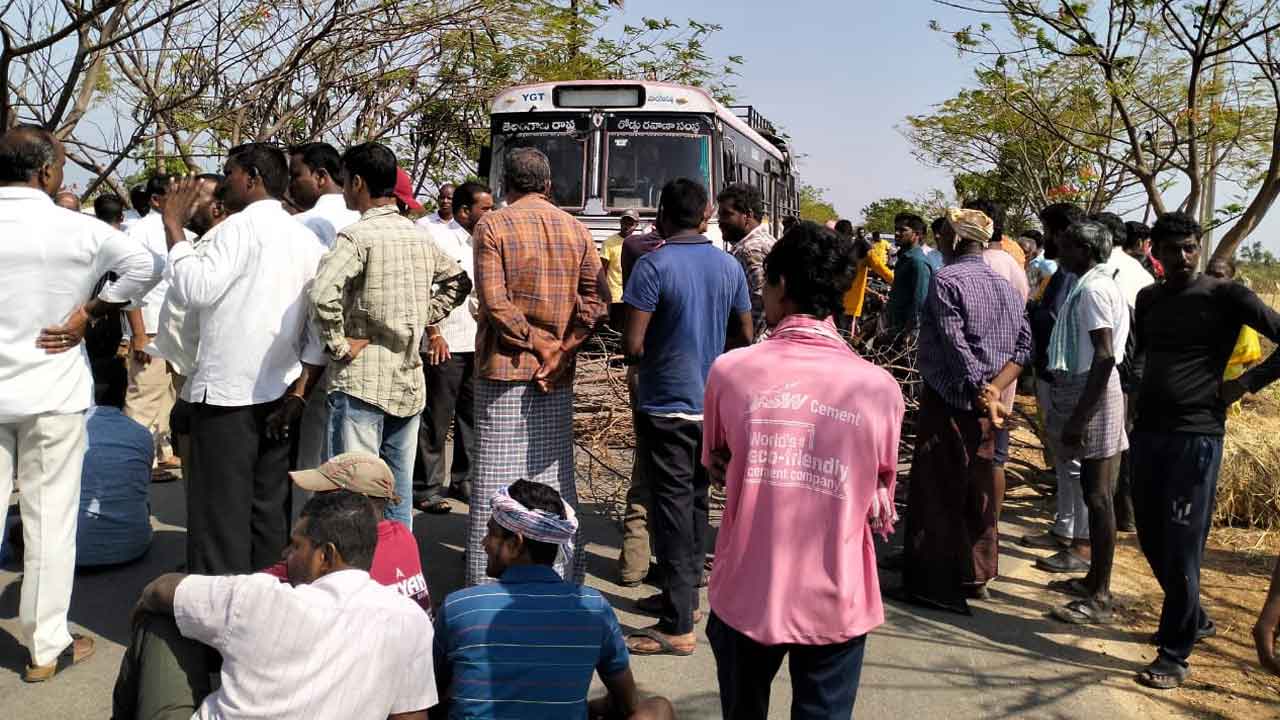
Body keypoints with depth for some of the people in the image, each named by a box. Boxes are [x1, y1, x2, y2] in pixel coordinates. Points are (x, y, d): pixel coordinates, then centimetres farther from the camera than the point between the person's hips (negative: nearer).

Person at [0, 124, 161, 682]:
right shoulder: (77, 229, -10)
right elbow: (146, 266, -9)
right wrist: (88, 314, -4)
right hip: (52, 391, -2)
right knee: (50, 519, 6)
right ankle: (46, 646, 15)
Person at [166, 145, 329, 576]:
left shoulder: (241, 227, -9)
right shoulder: (304, 237, 12)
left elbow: (196, 290, -16)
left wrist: (174, 228, -5)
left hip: (228, 388, -7)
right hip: (279, 390, 7)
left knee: (221, 507, -2)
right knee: (270, 504, 11)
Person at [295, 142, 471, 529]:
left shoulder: (357, 236, -13)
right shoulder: (420, 236, 9)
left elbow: (323, 293, -28)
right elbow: (458, 281, 24)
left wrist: (338, 345, -15)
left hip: (360, 382, -7)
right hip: (410, 383, 7)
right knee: (399, 493, 14)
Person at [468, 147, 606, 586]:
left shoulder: (492, 226, -6)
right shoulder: (576, 229, 6)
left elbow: (495, 299, -15)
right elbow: (594, 302, -1)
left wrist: (534, 342, -8)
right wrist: (560, 350, -4)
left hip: (504, 365, -4)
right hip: (558, 370, 4)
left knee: (495, 472, 1)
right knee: (556, 471, 12)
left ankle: (486, 579, 6)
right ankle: (566, 576, 20)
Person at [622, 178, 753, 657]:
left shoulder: (654, 266, -15)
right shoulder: (730, 266, 4)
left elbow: (633, 345, -18)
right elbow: (745, 336, 11)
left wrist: (638, 362, 3)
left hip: (666, 405, -6)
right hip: (712, 402, 7)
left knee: (671, 508, -3)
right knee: (695, 501, 18)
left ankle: (677, 626, 0)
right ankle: (683, 595, 32)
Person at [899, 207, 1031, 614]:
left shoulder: (946, 281, -12)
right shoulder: (1005, 286, 10)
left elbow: (955, 347, -20)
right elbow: (1023, 347, 4)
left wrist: (981, 392, -16)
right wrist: (994, 388, -6)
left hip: (948, 401, -7)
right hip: (985, 404, 7)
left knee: (937, 492, 0)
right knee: (979, 491, 15)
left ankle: (934, 583, 4)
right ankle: (975, 575, 24)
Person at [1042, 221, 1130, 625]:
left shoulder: (1093, 289, -15)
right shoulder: (1096, 284, 15)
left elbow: (1104, 357, -23)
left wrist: (1079, 418, -24)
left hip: (1092, 393, -10)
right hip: (1088, 390, 10)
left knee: (1098, 496, -6)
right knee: (1095, 493, 16)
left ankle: (1100, 598, 0)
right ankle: (1094, 580, 26)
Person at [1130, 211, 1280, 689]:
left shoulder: (1225, 296, -6)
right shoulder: (1148, 299, 12)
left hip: (1196, 437, -6)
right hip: (1147, 432, 6)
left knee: (1181, 547, -4)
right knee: (1151, 540, 14)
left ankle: (1175, 654, 7)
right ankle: (1194, 620, 37)